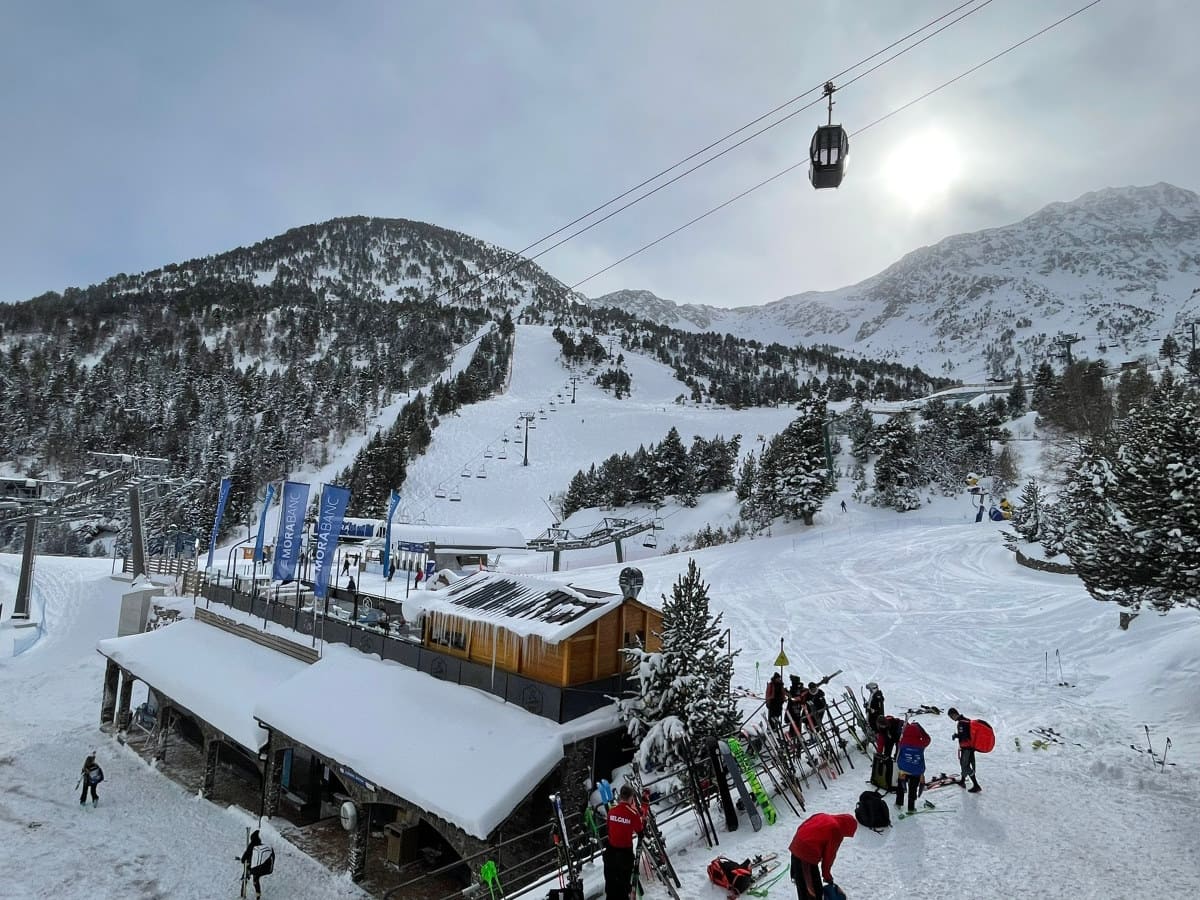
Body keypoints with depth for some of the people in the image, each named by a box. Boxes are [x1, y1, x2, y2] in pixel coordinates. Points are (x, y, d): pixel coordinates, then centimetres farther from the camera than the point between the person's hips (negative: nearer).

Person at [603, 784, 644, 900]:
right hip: (626, 850, -3)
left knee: (610, 878, 21)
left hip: (611, 848, 3)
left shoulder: (612, 810, -8)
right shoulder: (633, 813, -19)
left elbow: (608, 827, 6)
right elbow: (639, 831, -7)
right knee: (624, 878, 16)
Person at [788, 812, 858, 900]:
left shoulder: (822, 816, 15)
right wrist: (827, 875, 12)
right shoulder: (837, 831, -7)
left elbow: (801, 827, 17)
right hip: (808, 855, -7)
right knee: (815, 890, 10)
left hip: (795, 849, 7)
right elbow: (829, 855, -3)